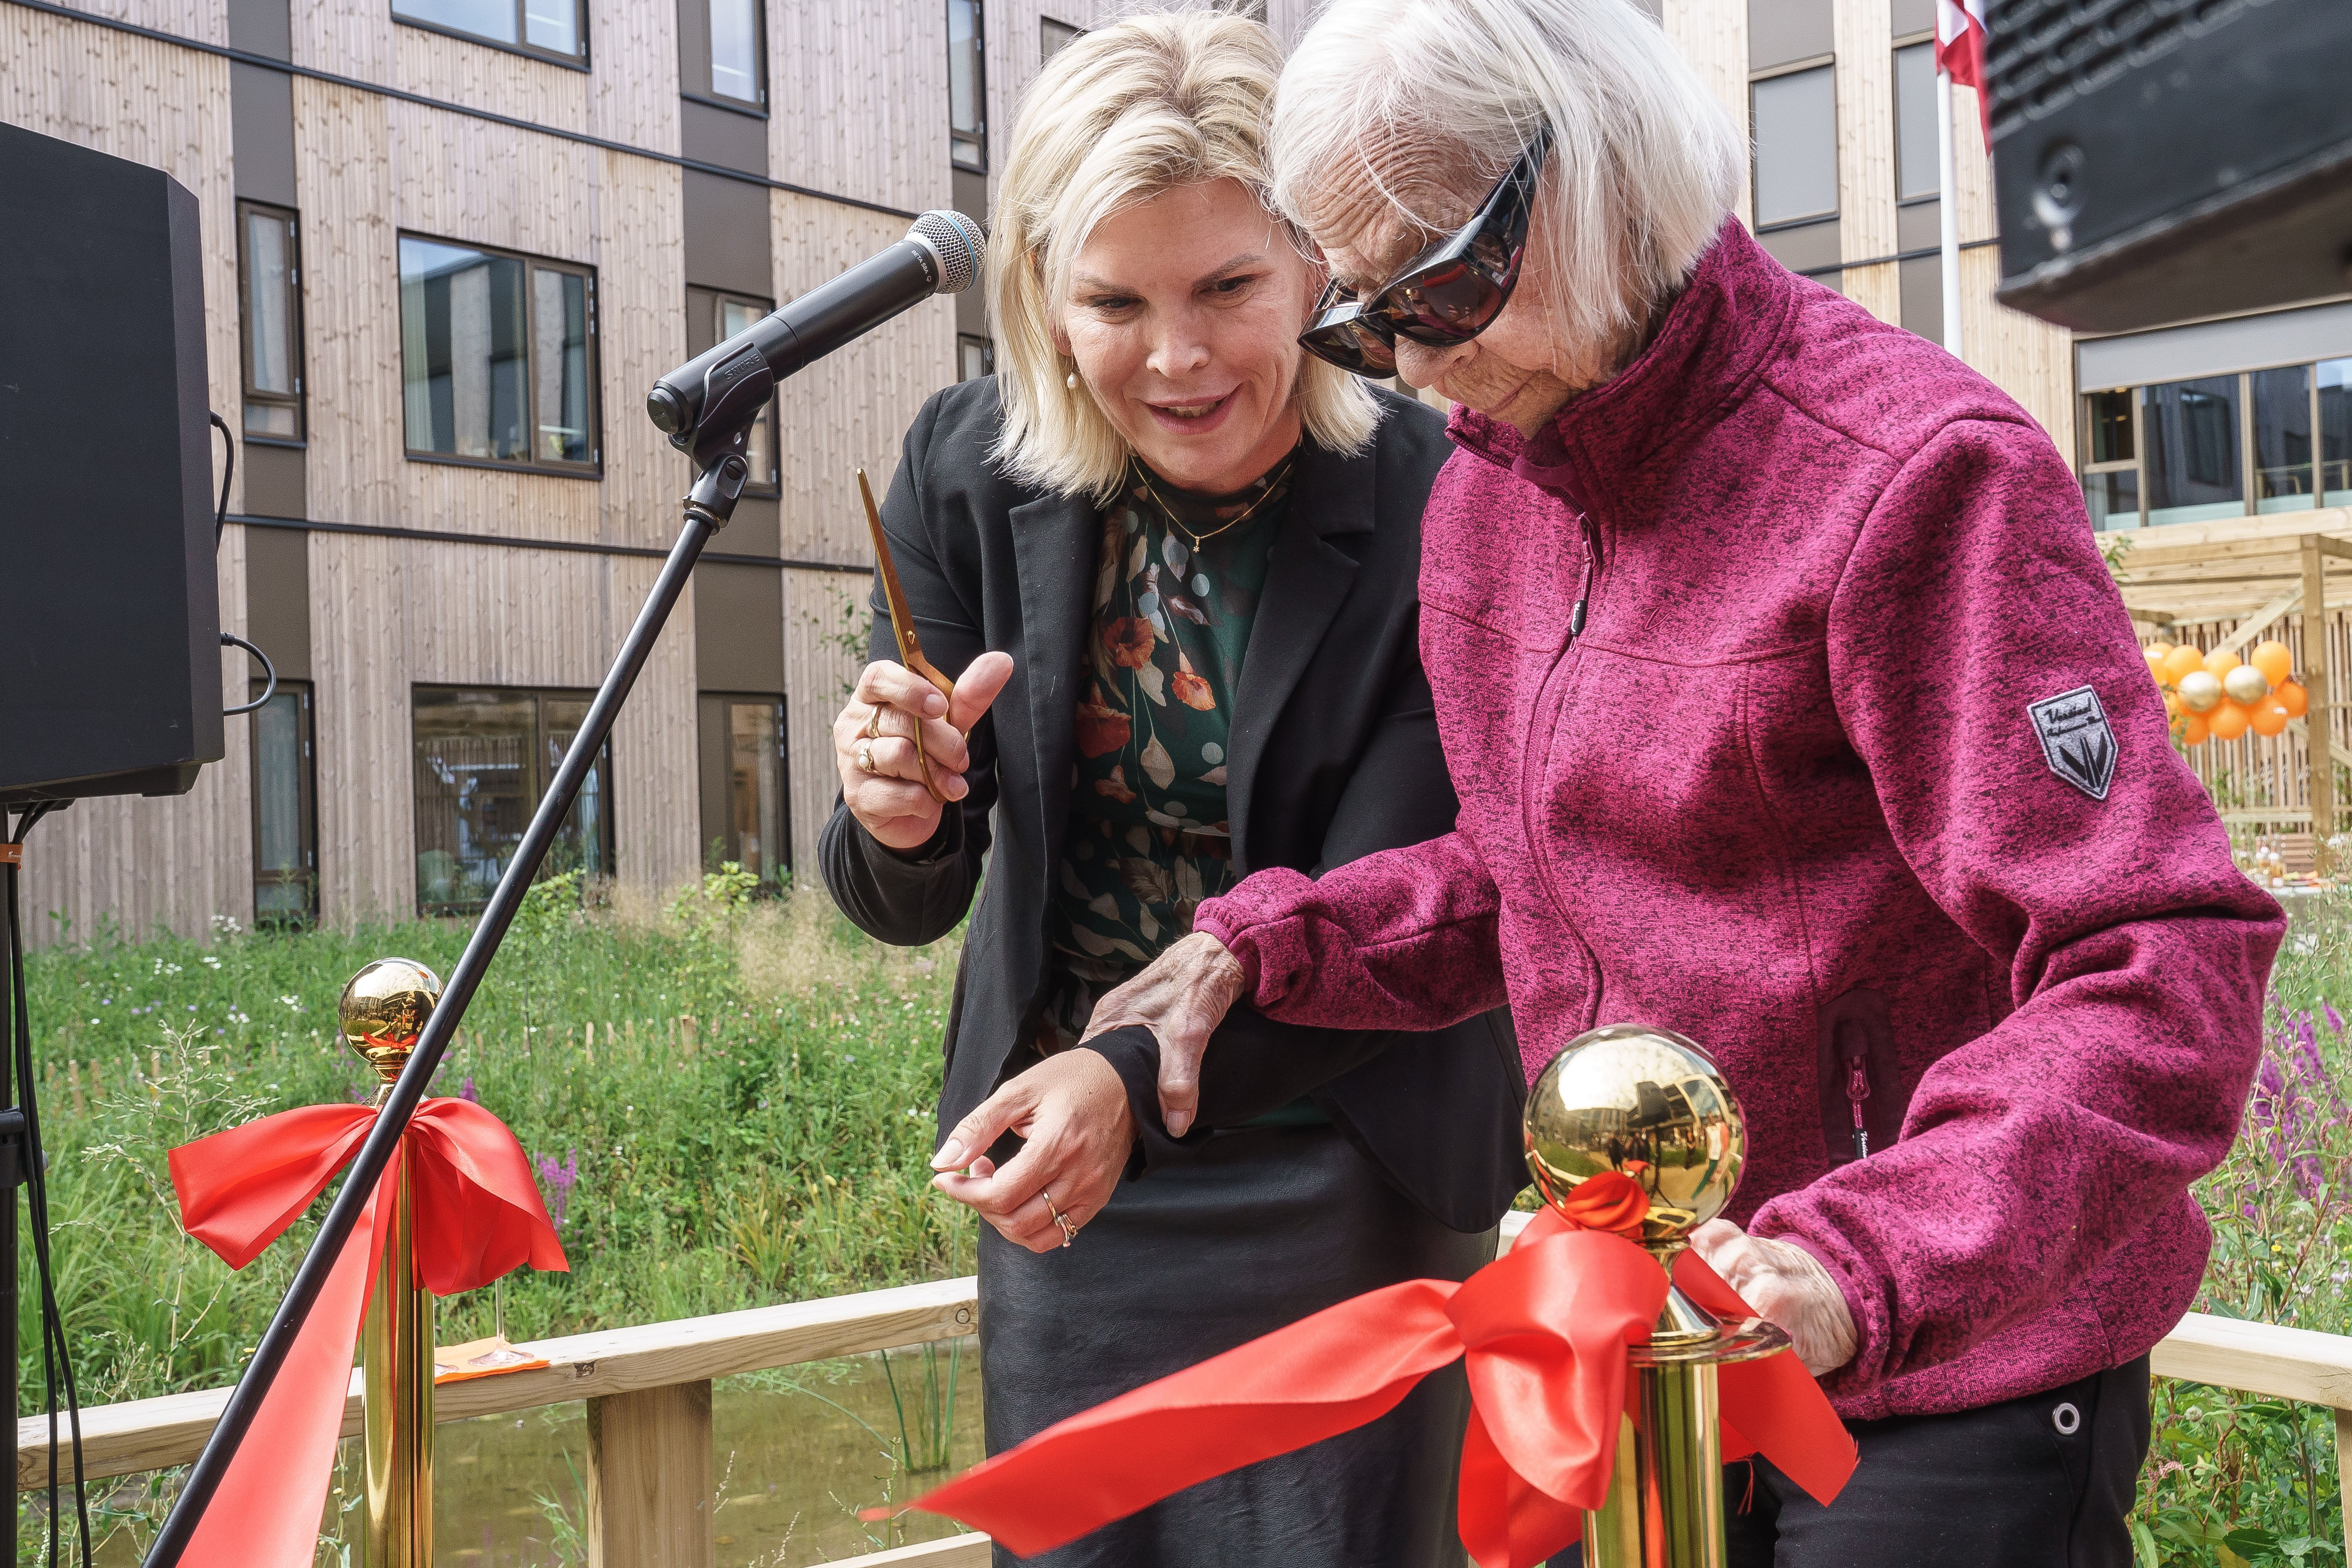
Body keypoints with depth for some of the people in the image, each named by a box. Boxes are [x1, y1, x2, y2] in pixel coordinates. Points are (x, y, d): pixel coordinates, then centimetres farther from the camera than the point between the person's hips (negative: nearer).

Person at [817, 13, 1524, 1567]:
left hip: (1346, 1183, -3)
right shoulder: (971, 468, -9)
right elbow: (907, 908, -3)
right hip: (1055, 1148, 4)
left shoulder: (1437, 509, -19)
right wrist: (895, 824, -26)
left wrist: (1141, 1083, -35)